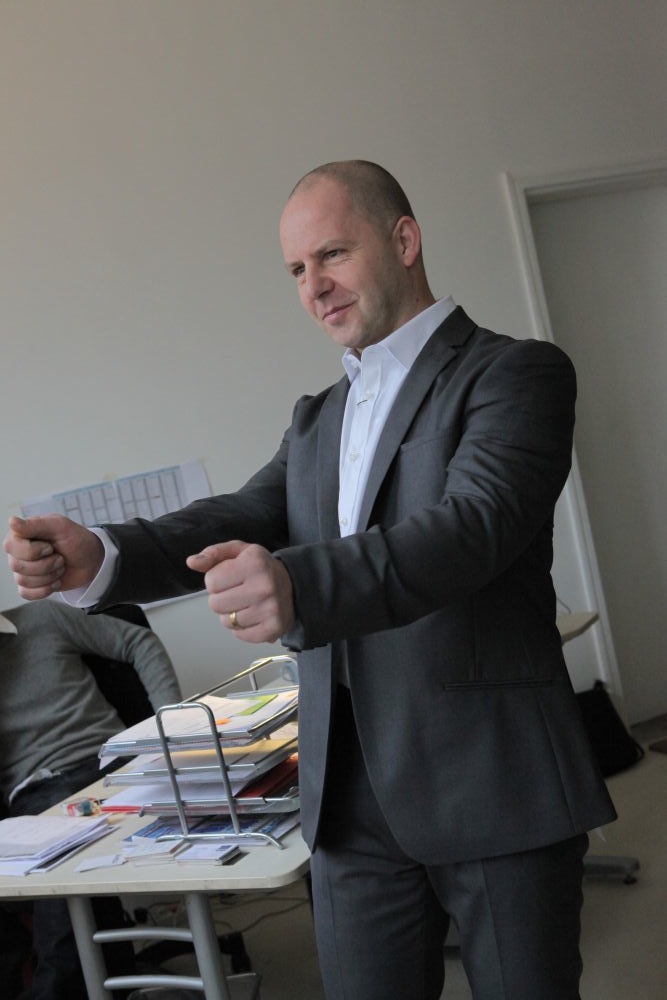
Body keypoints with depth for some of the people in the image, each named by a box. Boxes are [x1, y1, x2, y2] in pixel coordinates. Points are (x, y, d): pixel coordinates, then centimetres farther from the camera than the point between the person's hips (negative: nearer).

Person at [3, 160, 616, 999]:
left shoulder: (516, 372, -5)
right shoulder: (316, 419, 17)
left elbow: (473, 523, -22)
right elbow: (240, 521, 4)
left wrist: (300, 587, -38)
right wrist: (100, 558, -15)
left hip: (493, 787, -5)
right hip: (352, 799, 6)